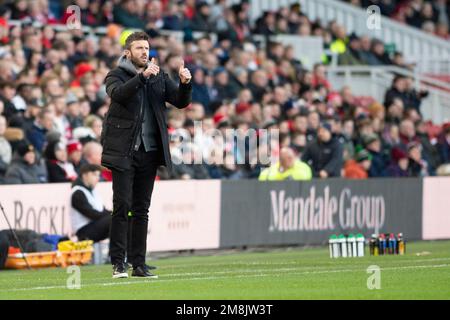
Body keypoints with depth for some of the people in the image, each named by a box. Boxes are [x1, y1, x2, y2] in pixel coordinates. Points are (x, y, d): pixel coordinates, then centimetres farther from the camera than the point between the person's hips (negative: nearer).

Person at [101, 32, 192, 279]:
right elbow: (118, 94, -21)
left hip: (149, 152, 4)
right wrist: (142, 76, -34)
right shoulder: (116, 75, 0)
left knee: (142, 210, 7)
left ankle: (139, 263, 10)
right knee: (122, 206, -9)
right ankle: (118, 263, -6)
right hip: (123, 151, -4)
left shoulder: (159, 77, 13)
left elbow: (181, 102, 6)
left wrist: (185, 84, -15)